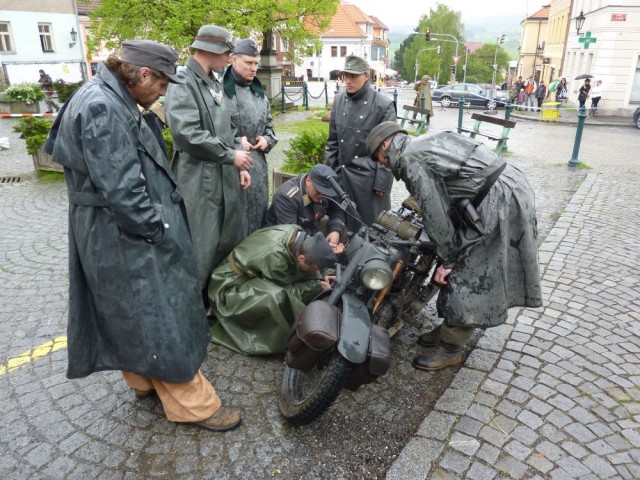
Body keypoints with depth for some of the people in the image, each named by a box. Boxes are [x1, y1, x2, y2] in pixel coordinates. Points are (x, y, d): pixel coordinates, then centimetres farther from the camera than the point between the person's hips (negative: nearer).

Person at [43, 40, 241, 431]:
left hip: (125, 233, 10)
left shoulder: (116, 101, 10)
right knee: (158, 317, -1)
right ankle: (192, 404, 14)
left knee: (134, 315, 21)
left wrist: (158, 222, 13)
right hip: (125, 237, -10)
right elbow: (119, 187, -25)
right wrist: (157, 230, -17)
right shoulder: (100, 107, -22)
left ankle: (146, 380, 39)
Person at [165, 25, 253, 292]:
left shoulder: (215, 84, 16)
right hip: (199, 181, -9)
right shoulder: (182, 83, -11)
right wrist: (231, 156, -15)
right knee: (200, 251, -2)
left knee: (230, 244, 15)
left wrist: (239, 166, 9)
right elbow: (186, 132, -23)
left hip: (225, 177, 9)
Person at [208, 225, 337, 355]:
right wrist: (317, 286, -15)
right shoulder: (275, 255, -36)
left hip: (251, 276, 9)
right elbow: (287, 290, -19)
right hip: (229, 287, -8)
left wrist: (320, 279, -8)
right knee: (276, 298, -33)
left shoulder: (296, 232, -15)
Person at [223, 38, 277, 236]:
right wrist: (235, 142, -16)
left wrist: (268, 140, 5)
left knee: (258, 217, 15)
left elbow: (269, 125, 25)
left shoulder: (259, 93, 14)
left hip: (258, 165, 7)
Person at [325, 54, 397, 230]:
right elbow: (332, 141, 10)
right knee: (345, 224, 14)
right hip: (343, 174, 5)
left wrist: (382, 182, -11)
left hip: (369, 176, -4)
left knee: (372, 226, 7)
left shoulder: (383, 104, -11)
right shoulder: (339, 100, 3)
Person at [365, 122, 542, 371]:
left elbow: (435, 212, -13)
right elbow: (444, 200, 20)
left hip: (499, 203, -10)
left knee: (467, 278, -2)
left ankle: (451, 349, 13)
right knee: (466, 268, 17)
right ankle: (450, 328, 30)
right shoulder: (426, 143, 18)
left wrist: (447, 259, -4)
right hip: (508, 191, 10)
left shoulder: (409, 158, -11)